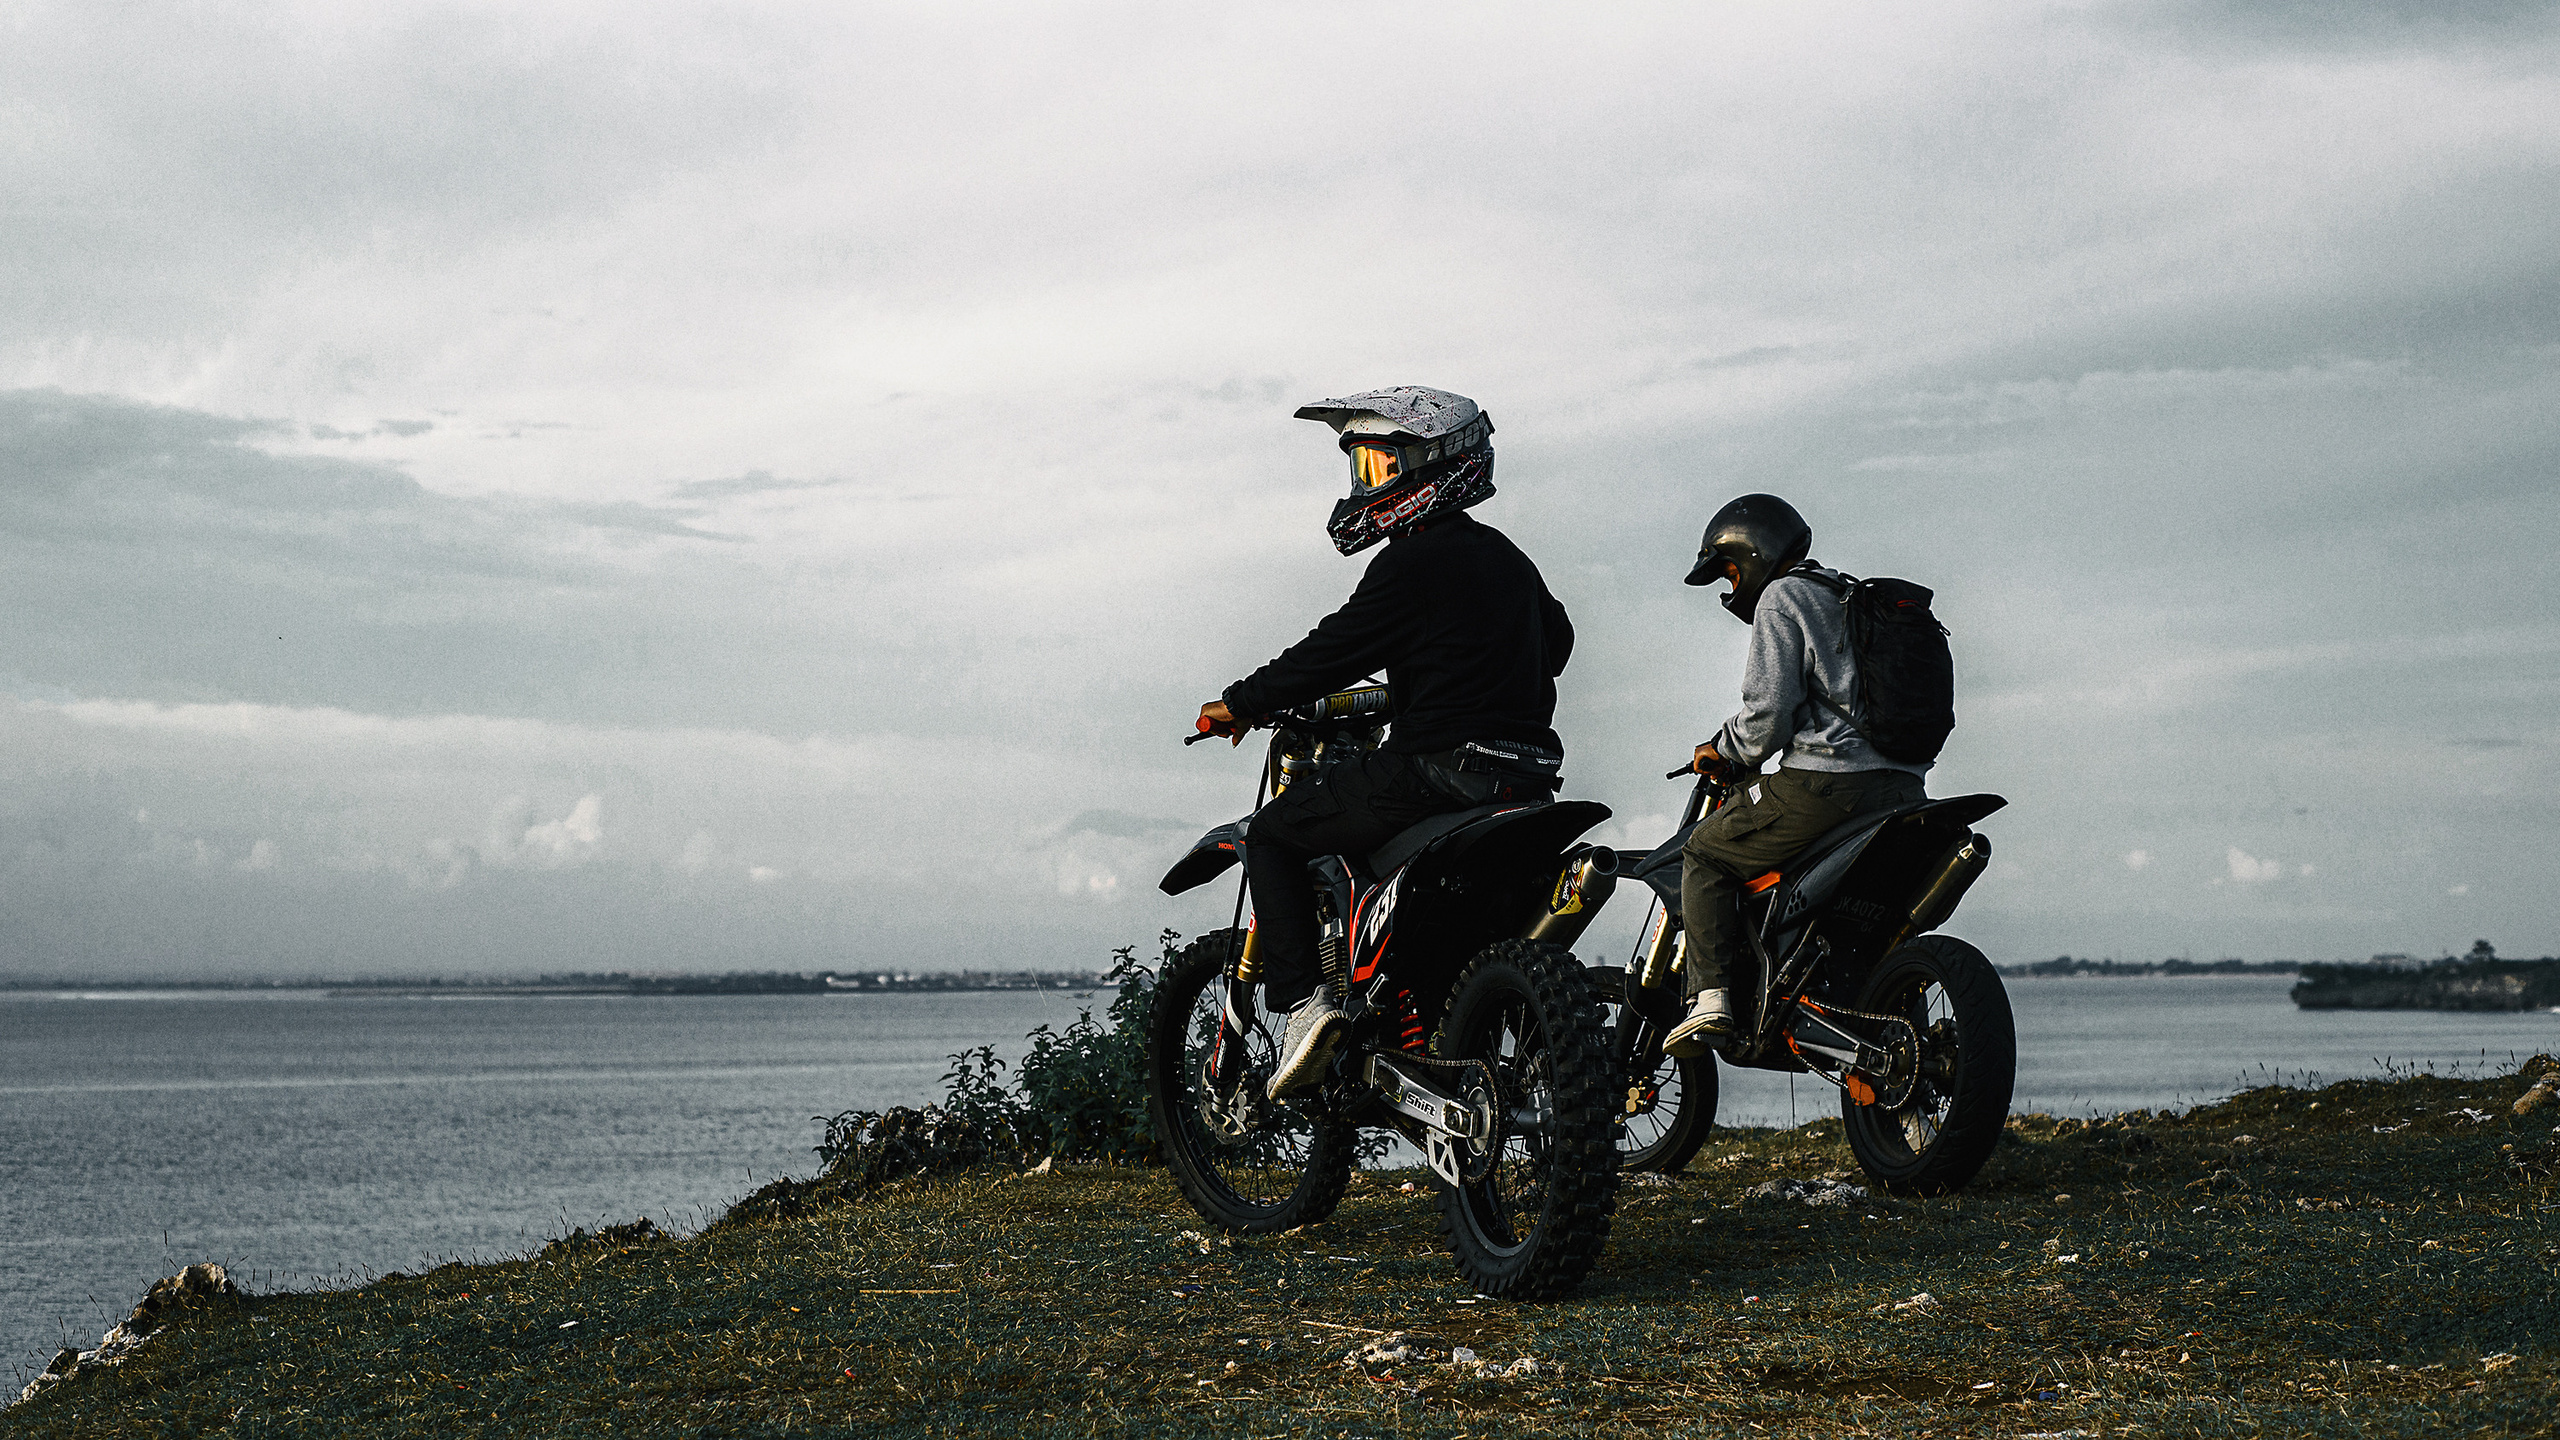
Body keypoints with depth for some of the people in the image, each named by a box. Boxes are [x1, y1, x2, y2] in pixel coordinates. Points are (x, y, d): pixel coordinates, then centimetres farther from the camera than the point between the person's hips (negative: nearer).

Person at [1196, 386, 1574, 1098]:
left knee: (1271, 836, 4)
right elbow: (1556, 638, 31)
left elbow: (1334, 651, -12)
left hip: (1437, 771, -9)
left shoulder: (1415, 564, -12)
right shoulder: (1506, 558, 16)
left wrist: (1237, 705, 1)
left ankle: (1303, 998, -11)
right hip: (1524, 775, 9)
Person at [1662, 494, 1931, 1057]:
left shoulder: (1780, 598, -1)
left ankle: (1710, 997, -7)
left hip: (1826, 784, -8)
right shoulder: (1852, 599, 26)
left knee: (1705, 853, 6)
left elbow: (1769, 709, -11)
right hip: (1901, 788, 8)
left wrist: (1725, 753, 7)